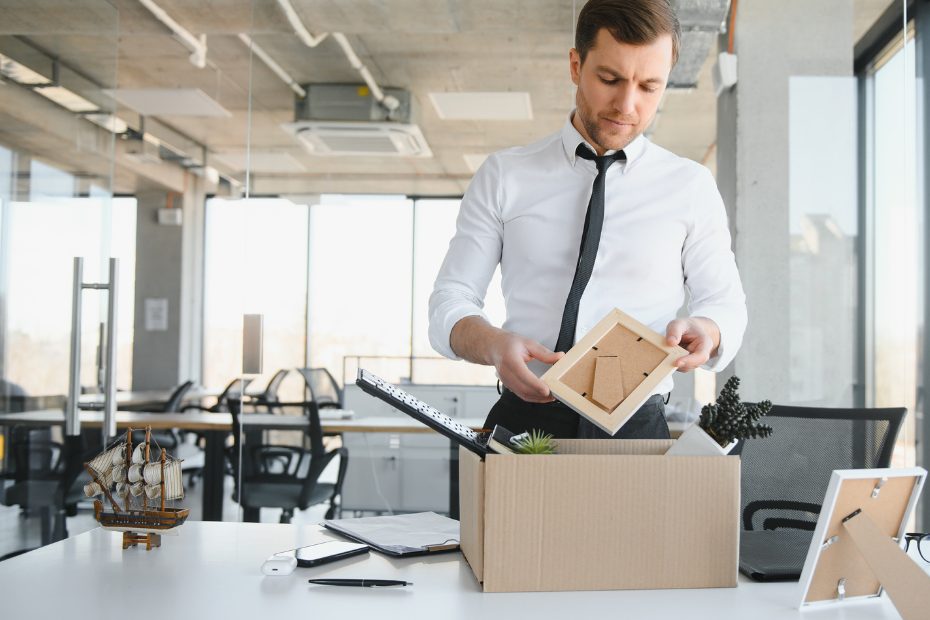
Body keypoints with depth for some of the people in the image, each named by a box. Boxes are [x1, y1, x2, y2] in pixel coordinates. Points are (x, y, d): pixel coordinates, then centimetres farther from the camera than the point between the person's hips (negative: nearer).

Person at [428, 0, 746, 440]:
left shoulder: (690, 186, 9)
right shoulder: (503, 176, 9)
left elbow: (724, 302, 13)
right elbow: (449, 305, 6)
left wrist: (703, 331, -12)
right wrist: (494, 345, -17)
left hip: (636, 425, 1)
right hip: (523, 421, 0)